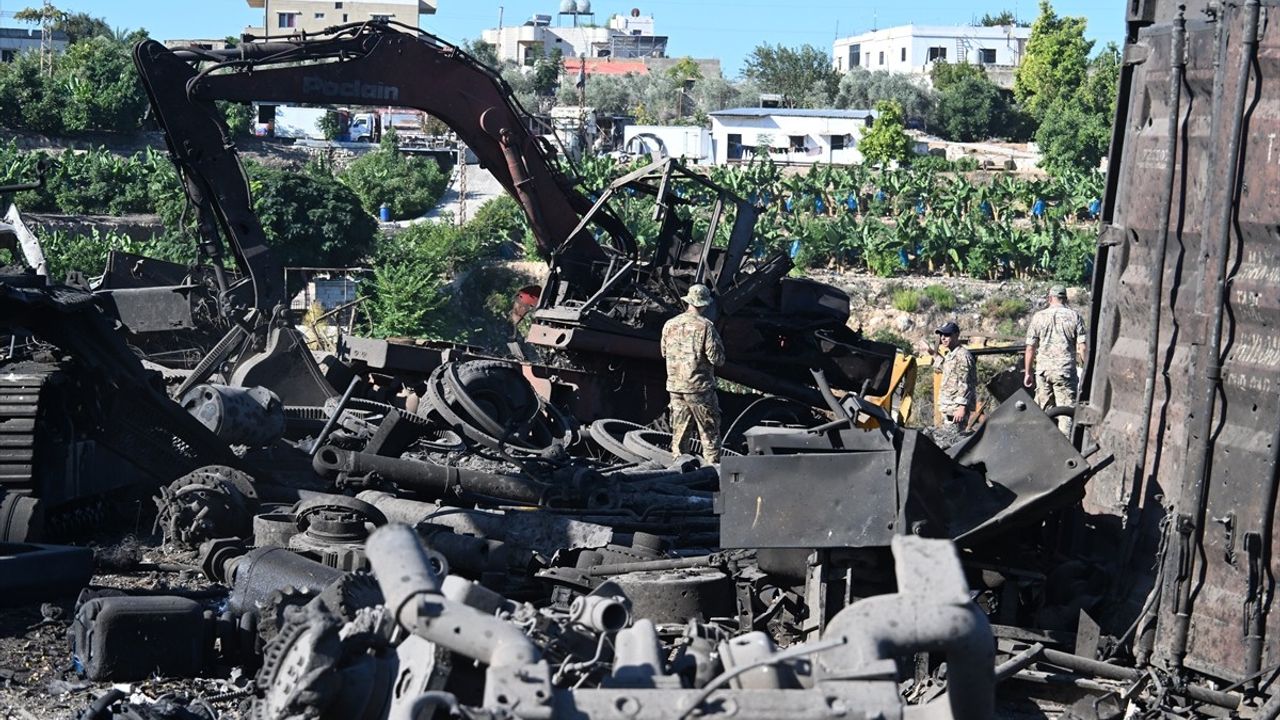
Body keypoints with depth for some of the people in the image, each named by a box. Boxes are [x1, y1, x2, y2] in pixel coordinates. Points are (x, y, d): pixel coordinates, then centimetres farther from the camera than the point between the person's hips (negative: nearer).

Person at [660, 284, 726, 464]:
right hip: (699, 388, -5)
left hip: (675, 385, 5)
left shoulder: (670, 325, 3)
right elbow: (717, 358, -13)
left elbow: (664, 353, 16)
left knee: (679, 431, 13)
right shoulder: (705, 326, -13)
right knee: (709, 431, 2)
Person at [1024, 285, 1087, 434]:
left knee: (1044, 410, 10)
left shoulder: (1038, 317, 4)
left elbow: (1030, 348, 4)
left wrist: (1028, 373, 11)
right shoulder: (1075, 317, 0)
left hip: (1043, 369, 2)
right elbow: (1082, 347, -4)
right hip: (1065, 370, -2)